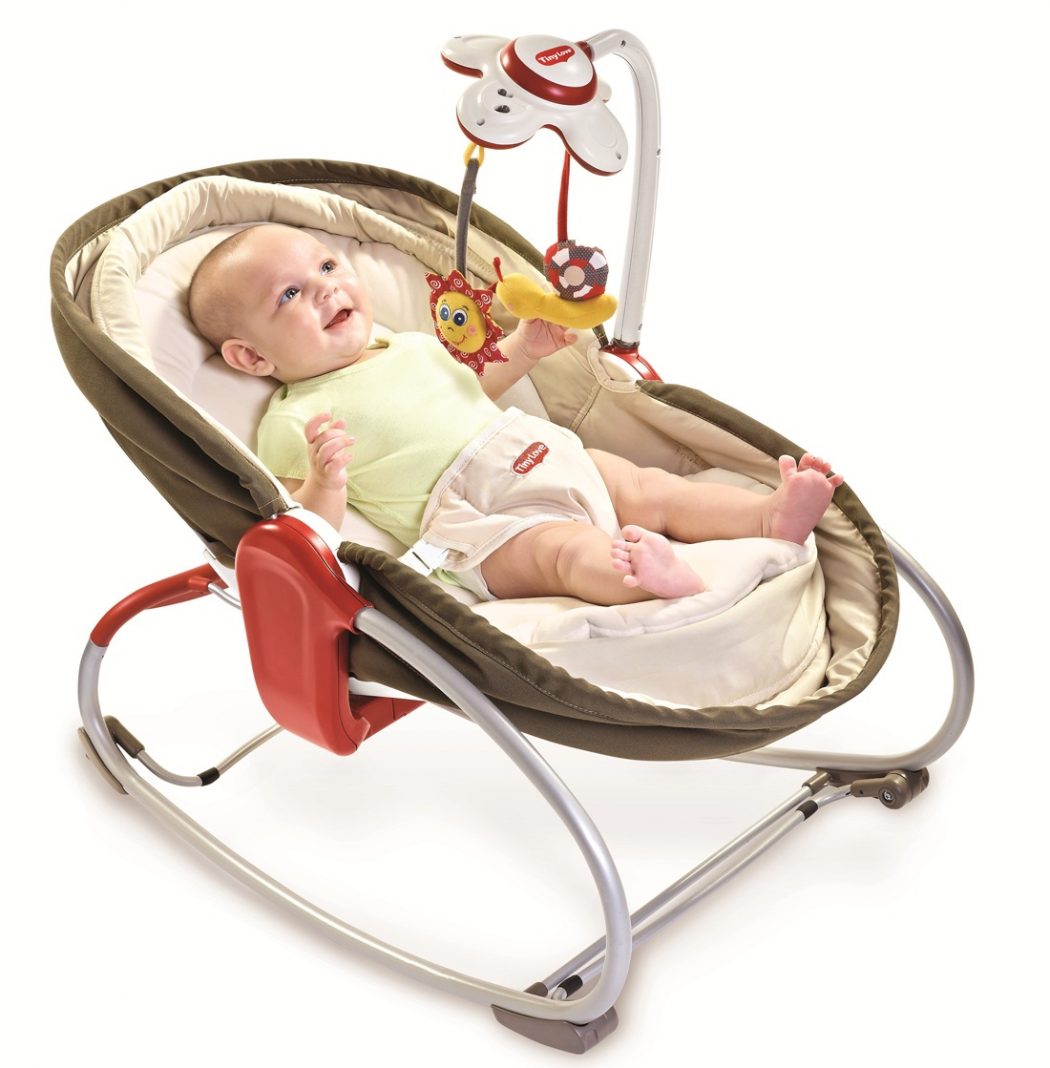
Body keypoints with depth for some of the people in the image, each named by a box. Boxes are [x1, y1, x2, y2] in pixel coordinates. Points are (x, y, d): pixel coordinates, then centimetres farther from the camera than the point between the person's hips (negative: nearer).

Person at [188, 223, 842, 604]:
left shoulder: (409, 347, 21)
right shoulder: (292, 425, -2)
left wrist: (522, 350, 24)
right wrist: (324, 481, -30)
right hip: (479, 522, -9)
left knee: (651, 490, -6)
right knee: (562, 548, -35)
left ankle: (772, 515, -19)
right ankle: (654, 576, -60)